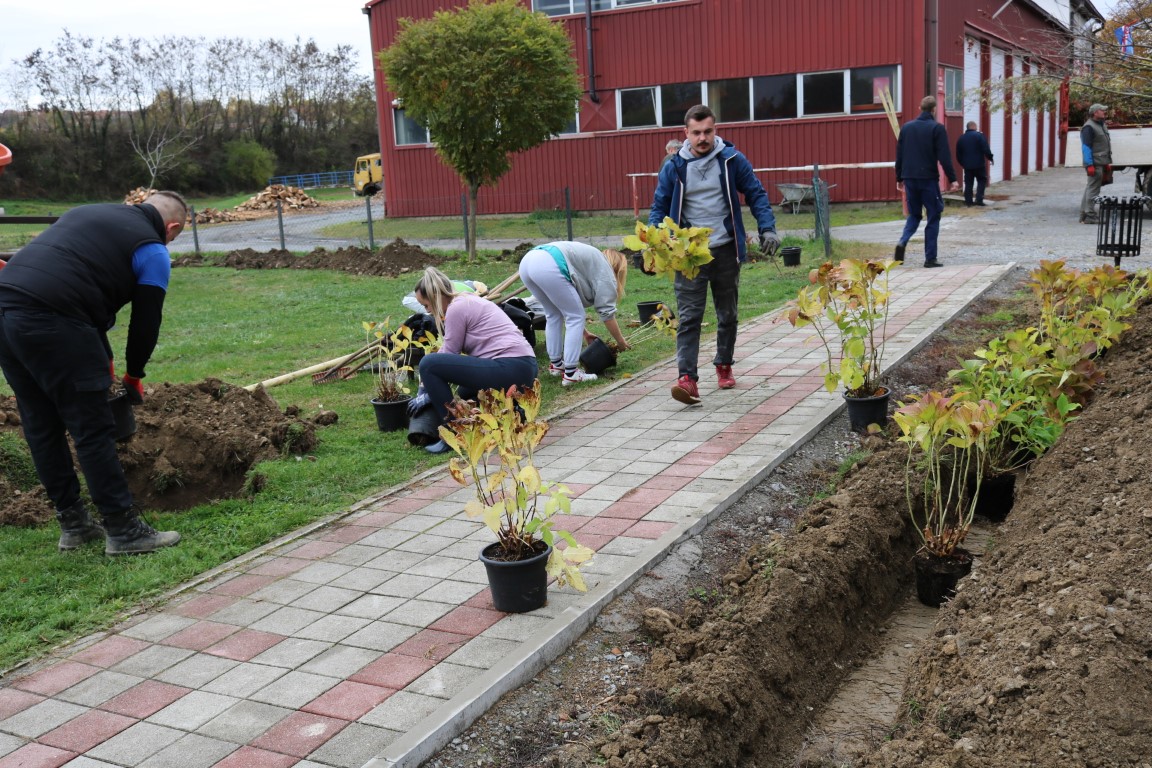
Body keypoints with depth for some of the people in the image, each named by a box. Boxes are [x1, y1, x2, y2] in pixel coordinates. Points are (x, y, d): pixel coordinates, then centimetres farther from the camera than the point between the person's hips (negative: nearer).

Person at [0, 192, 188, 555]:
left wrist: (103, 359, 30)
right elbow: (146, 321, 7)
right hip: (50, 323, -8)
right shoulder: (153, 251, 6)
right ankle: (124, 531, 7)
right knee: (93, 430, 0)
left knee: (42, 429, 16)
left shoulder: (89, 212, 27)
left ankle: (73, 524, 27)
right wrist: (133, 377, 24)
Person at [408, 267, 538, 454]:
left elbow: (448, 356, -4)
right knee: (464, 392, 36)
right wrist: (426, 388, 25)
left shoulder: (456, 308, -8)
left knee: (429, 364, -12)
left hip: (510, 370, -11)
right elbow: (446, 354, 26)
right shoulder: (468, 301, 21)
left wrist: (428, 395, 8)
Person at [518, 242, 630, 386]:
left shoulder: (590, 260, 37)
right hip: (548, 266, -9)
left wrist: (584, 333, 44)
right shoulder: (605, 270, 15)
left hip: (527, 261, 9)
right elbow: (607, 311, 10)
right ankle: (570, 374, 3)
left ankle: (556, 364, 30)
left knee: (554, 314, 24)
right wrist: (621, 342, 21)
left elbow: (567, 307, 38)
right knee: (576, 317, 4)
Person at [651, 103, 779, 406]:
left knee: (727, 314, 14)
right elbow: (659, 207, 6)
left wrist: (767, 229, -8)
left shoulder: (732, 160, -2)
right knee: (689, 316, -10)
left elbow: (756, 194, 4)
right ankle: (687, 378, -15)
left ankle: (724, 365, 32)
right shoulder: (673, 168, -1)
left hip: (726, 250, 1)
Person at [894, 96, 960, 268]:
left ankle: (903, 241, -10)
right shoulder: (937, 128, -6)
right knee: (933, 217, 5)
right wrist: (952, 179, -6)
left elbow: (899, 155, 11)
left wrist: (899, 178, 19)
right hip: (928, 179, -4)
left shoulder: (906, 127, 8)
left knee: (914, 214, 17)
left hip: (909, 178, 4)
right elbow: (944, 157, -11)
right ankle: (930, 258, 2)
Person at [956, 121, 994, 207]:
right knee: (981, 181, 6)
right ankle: (979, 200, -3)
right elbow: (986, 150, -12)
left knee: (968, 183, 8)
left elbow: (958, 154, 11)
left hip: (967, 165, 4)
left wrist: (962, 163, 23)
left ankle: (968, 201, 7)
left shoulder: (961, 138, 7)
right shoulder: (979, 135, -8)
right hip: (979, 164, -4)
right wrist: (991, 158, 2)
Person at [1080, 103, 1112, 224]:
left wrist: (1107, 162, 22)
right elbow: (1086, 147, -18)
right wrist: (1089, 164, -23)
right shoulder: (1089, 127, -12)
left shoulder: (1102, 125, 18)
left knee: (1090, 188, 12)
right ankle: (1089, 216, -8)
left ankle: (1084, 215, 17)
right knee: (1093, 189, -9)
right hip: (1095, 164, -10)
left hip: (1101, 163, 10)